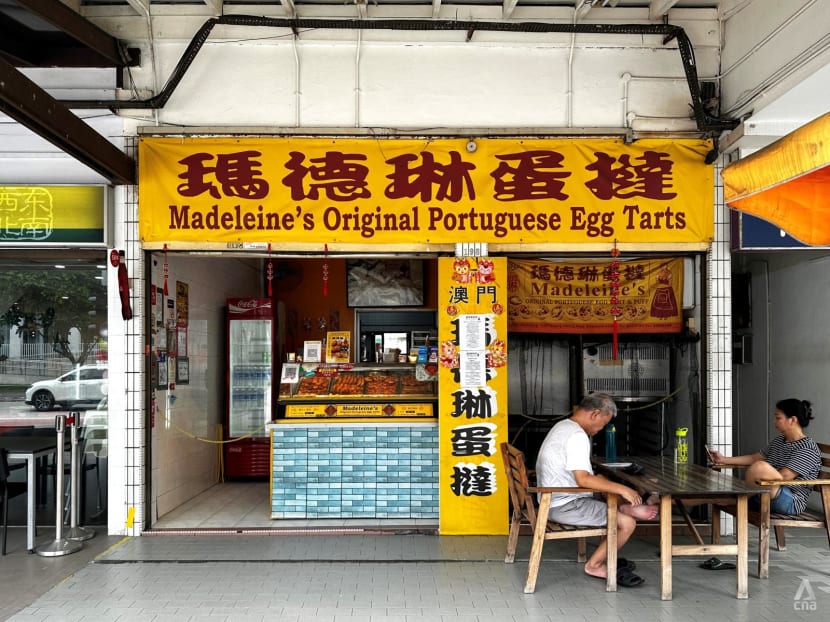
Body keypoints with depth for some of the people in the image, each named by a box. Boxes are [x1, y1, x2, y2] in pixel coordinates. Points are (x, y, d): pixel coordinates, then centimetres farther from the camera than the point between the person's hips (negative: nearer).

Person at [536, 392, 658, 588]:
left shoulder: (563, 426, 13)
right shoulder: (577, 436, -20)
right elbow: (583, 479, -26)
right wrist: (621, 488, -20)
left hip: (554, 501, 11)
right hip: (566, 505, -11)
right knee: (627, 523, -12)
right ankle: (594, 564, 3)